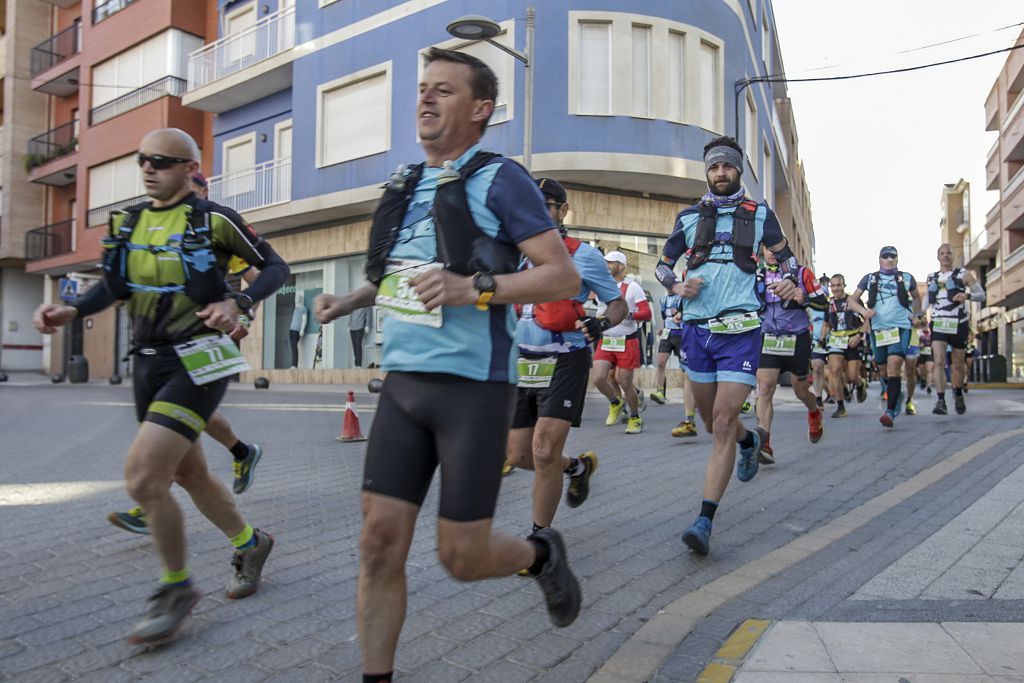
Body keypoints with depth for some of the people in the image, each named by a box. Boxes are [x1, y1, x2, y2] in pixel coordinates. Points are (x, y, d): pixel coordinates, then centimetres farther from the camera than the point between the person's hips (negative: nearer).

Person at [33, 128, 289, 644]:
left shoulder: (212, 220, -8)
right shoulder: (130, 222, 9)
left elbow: (274, 267, -3)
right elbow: (115, 286, 18)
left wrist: (237, 303, -20)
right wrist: (71, 311, 0)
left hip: (198, 363, -7)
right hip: (150, 363, 7)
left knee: (142, 477, -15)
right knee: (189, 474, 15)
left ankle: (176, 587, 7)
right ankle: (250, 544, 38)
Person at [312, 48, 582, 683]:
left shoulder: (499, 179, -5)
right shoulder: (408, 182, 15)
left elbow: (564, 276, -10)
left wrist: (475, 289, -22)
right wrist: (351, 299, 13)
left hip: (474, 386, -6)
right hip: (403, 381, 6)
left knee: (462, 557, 1)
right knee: (381, 540, 1)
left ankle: (542, 553, 33)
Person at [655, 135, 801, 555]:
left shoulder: (759, 214, 7)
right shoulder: (689, 216, 11)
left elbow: (786, 257, 13)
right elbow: (664, 264, 16)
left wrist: (790, 281, -10)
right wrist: (676, 286, -6)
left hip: (740, 331, -3)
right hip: (696, 328, 3)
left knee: (723, 423, -12)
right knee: (713, 422, 15)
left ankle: (705, 521, -10)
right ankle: (751, 439, 50)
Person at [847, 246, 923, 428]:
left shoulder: (906, 278, 12)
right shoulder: (869, 279, 10)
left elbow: (917, 297, 29)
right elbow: (852, 300, 10)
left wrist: (916, 315, 14)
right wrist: (863, 311, -10)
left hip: (901, 327, -2)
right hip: (878, 329, 2)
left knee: (894, 367, -19)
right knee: (883, 370, 10)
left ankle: (891, 411, -22)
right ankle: (897, 395, 38)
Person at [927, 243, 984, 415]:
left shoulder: (964, 274, 4)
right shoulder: (931, 277, 12)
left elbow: (982, 295, 2)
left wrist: (968, 295, -19)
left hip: (958, 324, -1)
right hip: (938, 324, 1)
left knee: (958, 364, 9)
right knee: (939, 362, -15)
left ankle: (958, 394, 34)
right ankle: (940, 401, -19)